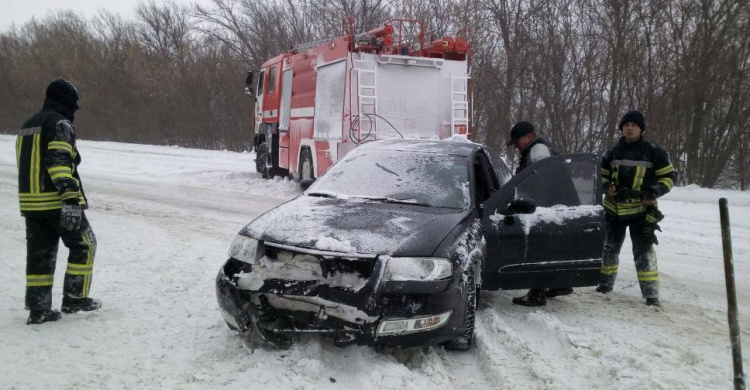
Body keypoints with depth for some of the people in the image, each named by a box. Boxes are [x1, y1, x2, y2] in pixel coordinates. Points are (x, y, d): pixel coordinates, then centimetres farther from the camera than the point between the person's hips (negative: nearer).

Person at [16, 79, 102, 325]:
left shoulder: (28, 126, 19)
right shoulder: (60, 124, -10)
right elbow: (60, 162, -23)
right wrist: (71, 198, -30)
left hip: (30, 201, 8)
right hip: (57, 201, -8)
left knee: (40, 253, 10)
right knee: (84, 245, 7)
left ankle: (38, 309, 10)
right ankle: (75, 298, 8)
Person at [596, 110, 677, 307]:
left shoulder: (653, 152, -4)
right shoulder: (612, 152, 6)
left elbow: (670, 175, 1)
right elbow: (602, 175, 17)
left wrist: (655, 192, -14)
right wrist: (606, 186, -5)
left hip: (641, 209, -4)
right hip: (614, 208, 4)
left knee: (643, 250, -10)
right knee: (609, 247, 14)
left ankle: (651, 294, -5)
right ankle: (606, 282, 33)